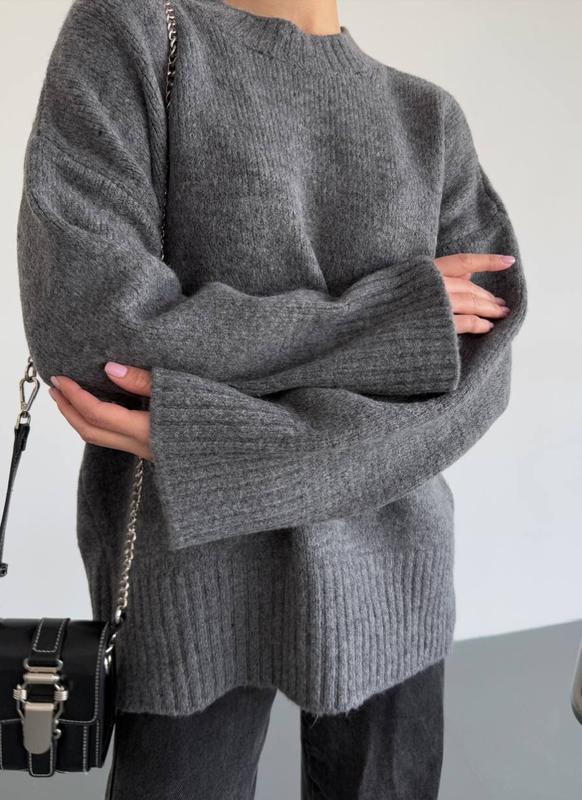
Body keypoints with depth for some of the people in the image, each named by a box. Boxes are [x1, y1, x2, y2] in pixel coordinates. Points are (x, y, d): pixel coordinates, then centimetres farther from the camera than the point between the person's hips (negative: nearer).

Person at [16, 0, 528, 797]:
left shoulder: (433, 121, 5)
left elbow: (472, 377, -7)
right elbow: (89, 335, -19)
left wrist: (227, 442, -21)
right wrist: (401, 315, -14)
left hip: (386, 569, 4)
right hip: (199, 575, -3)